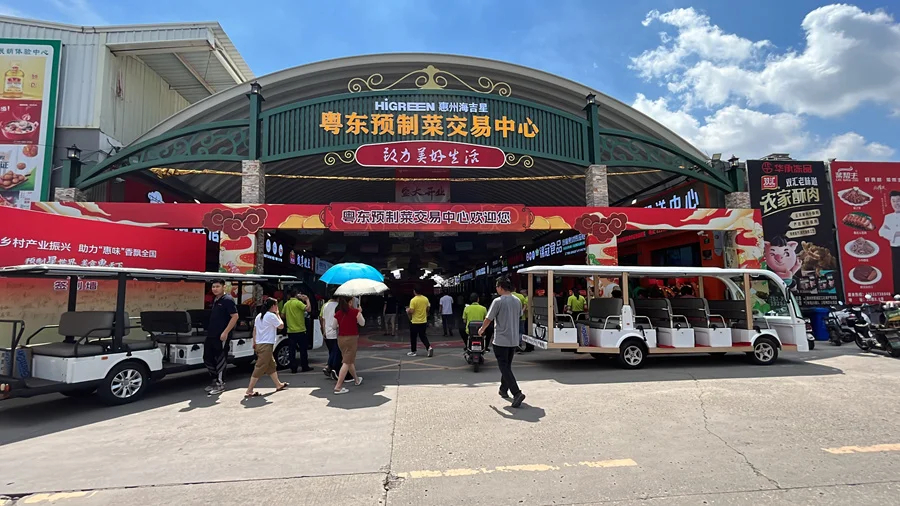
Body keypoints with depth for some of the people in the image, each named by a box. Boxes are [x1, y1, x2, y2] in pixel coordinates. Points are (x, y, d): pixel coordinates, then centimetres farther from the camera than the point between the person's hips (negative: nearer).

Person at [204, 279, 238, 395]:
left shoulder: (228, 300, -12)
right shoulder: (215, 300, 14)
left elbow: (235, 317, -18)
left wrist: (225, 332, -21)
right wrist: (209, 331, 16)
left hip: (222, 336, -9)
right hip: (211, 335, 9)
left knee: (220, 360, 0)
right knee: (207, 358, 14)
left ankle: (220, 384, 11)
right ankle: (215, 380, 29)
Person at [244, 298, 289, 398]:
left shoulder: (259, 316, 13)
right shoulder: (271, 316, -12)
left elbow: (254, 330, 15)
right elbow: (281, 326, -3)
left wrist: (254, 343, 18)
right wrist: (278, 315, 6)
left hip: (259, 344, 10)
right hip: (266, 345, -10)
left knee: (272, 365, 19)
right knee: (260, 368, -8)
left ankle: (278, 385, 31)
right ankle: (249, 391, -8)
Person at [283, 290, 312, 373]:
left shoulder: (286, 304, 8)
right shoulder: (298, 302, -11)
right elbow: (308, 309, -22)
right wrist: (307, 300, -8)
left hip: (290, 331, 5)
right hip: (300, 330, -5)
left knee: (292, 351, 6)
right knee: (303, 350, 7)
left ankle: (293, 368, 6)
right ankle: (304, 367, 13)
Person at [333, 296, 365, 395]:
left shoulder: (337, 313, 1)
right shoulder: (355, 311, -9)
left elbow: (334, 326, 9)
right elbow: (362, 323, 1)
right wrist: (360, 312, 12)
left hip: (340, 338, 6)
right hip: (351, 338, -6)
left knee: (350, 360, 21)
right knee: (346, 362, -3)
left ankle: (357, 379, 41)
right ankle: (338, 387, -9)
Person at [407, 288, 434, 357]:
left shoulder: (413, 300, -17)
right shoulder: (426, 299, 0)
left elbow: (411, 311, -19)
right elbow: (428, 308, 9)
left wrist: (407, 310, 2)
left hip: (415, 322, -5)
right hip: (424, 321, 5)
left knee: (413, 337, 11)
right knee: (423, 336, 14)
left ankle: (413, 351, 19)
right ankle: (429, 347, -6)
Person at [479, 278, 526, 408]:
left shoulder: (498, 301, -13)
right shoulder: (517, 301, 5)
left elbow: (488, 319, -8)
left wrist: (482, 329, 10)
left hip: (501, 340, -7)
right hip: (514, 340, 7)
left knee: (504, 368, -5)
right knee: (507, 366, 20)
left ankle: (517, 393, -17)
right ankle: (504, 390, 31)